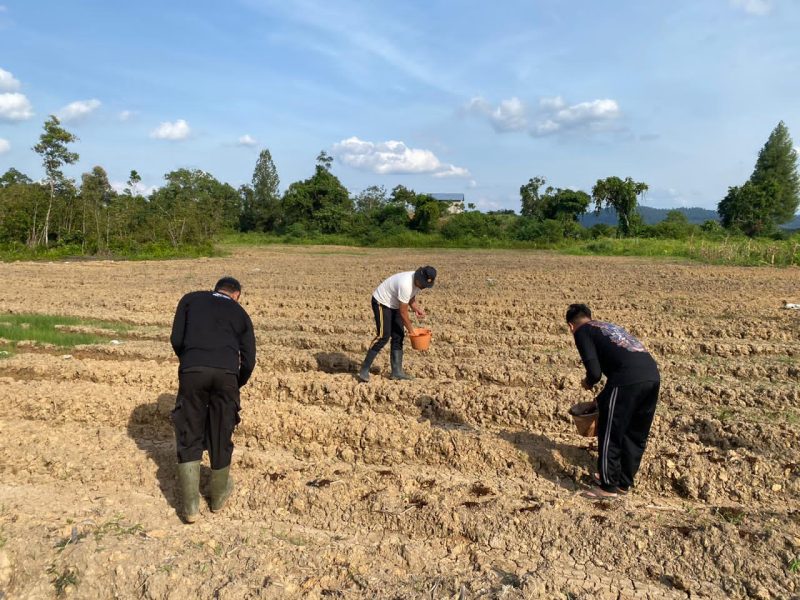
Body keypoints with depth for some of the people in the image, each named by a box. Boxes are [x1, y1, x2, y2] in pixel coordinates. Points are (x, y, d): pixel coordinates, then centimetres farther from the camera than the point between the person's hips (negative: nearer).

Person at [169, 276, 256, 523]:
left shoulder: (191, 299, 23)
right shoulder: (240, 313, 24)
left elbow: (176, 339, 11)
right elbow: (248, 361, 17)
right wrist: (236, 385, 34)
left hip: (192, 370, 0)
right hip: (226, 373, 1)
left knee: (188, 436, 12)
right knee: (221, 436, 16)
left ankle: (191, 506, 12)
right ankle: (219, 496, 34)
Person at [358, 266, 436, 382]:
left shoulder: (418, 281, -7)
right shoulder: (405, 284, -34)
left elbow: (411, 297, 13)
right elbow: (403, 312, -27)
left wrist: (417, 309, -7)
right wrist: (411, 330, -16)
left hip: (394, 305, 9)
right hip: (381, 303, -9)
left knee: (398, 336, 3)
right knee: (383, 336, -16)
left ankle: (397, 371, 7)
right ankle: (364, 370, -10)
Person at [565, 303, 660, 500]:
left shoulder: (582, 332, 9)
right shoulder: (610, 326, 32)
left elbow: (594, 371, -3)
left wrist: (588, 383, 19)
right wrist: (605, 396, 41)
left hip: (628, 379, -8)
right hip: (652, 375, 8)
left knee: (610, 433, 7)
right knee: (636, 434, 20)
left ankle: (608, 486, 17)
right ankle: (624, 482, 33)